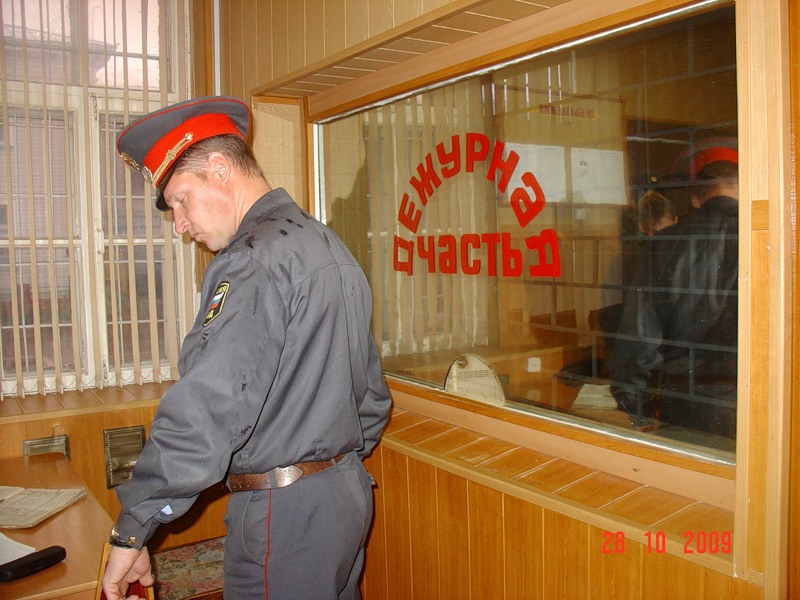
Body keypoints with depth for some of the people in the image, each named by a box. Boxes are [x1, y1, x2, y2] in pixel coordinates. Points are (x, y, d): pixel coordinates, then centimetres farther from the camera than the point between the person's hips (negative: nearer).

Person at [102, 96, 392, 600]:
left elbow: (203, 412, -25)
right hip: (349, 492, 9)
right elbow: (373, 393, 16)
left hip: (284, 514, -9)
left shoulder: (257, 262, -19)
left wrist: (130, 534, -16)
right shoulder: (331, 247, 10)